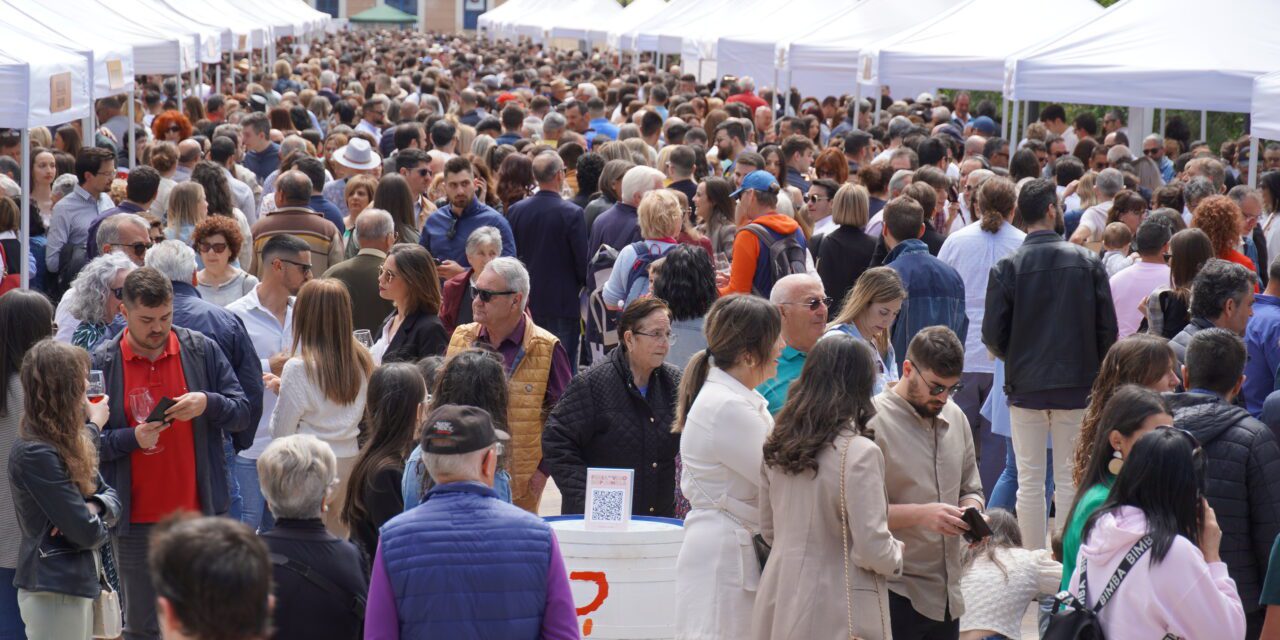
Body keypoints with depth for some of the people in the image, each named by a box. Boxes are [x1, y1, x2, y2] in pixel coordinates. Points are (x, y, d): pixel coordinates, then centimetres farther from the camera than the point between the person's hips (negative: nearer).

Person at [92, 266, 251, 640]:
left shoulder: (203, 351, 2)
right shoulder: (101, 364, -1)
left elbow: (243, 413, 3)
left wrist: (208, 403, -17)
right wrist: (132, 438, -18)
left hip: (200, 511, 1)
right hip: (136, 520, -1)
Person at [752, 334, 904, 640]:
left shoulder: (776, 446, 4)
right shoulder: (859, 453, -17)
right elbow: (872, 549, -17)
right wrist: (897, 554, 3)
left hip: (780, 604, 7)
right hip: (836, 615, -7)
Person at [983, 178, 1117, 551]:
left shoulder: (1007, 267, -7)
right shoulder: (1087, 262, -4)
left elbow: (992, 334, -6)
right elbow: (1108, 328, -2)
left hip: (1025, 385, -1)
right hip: (1077, 384, 1)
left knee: (1030, 482, 6)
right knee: (1070, 481, 8)